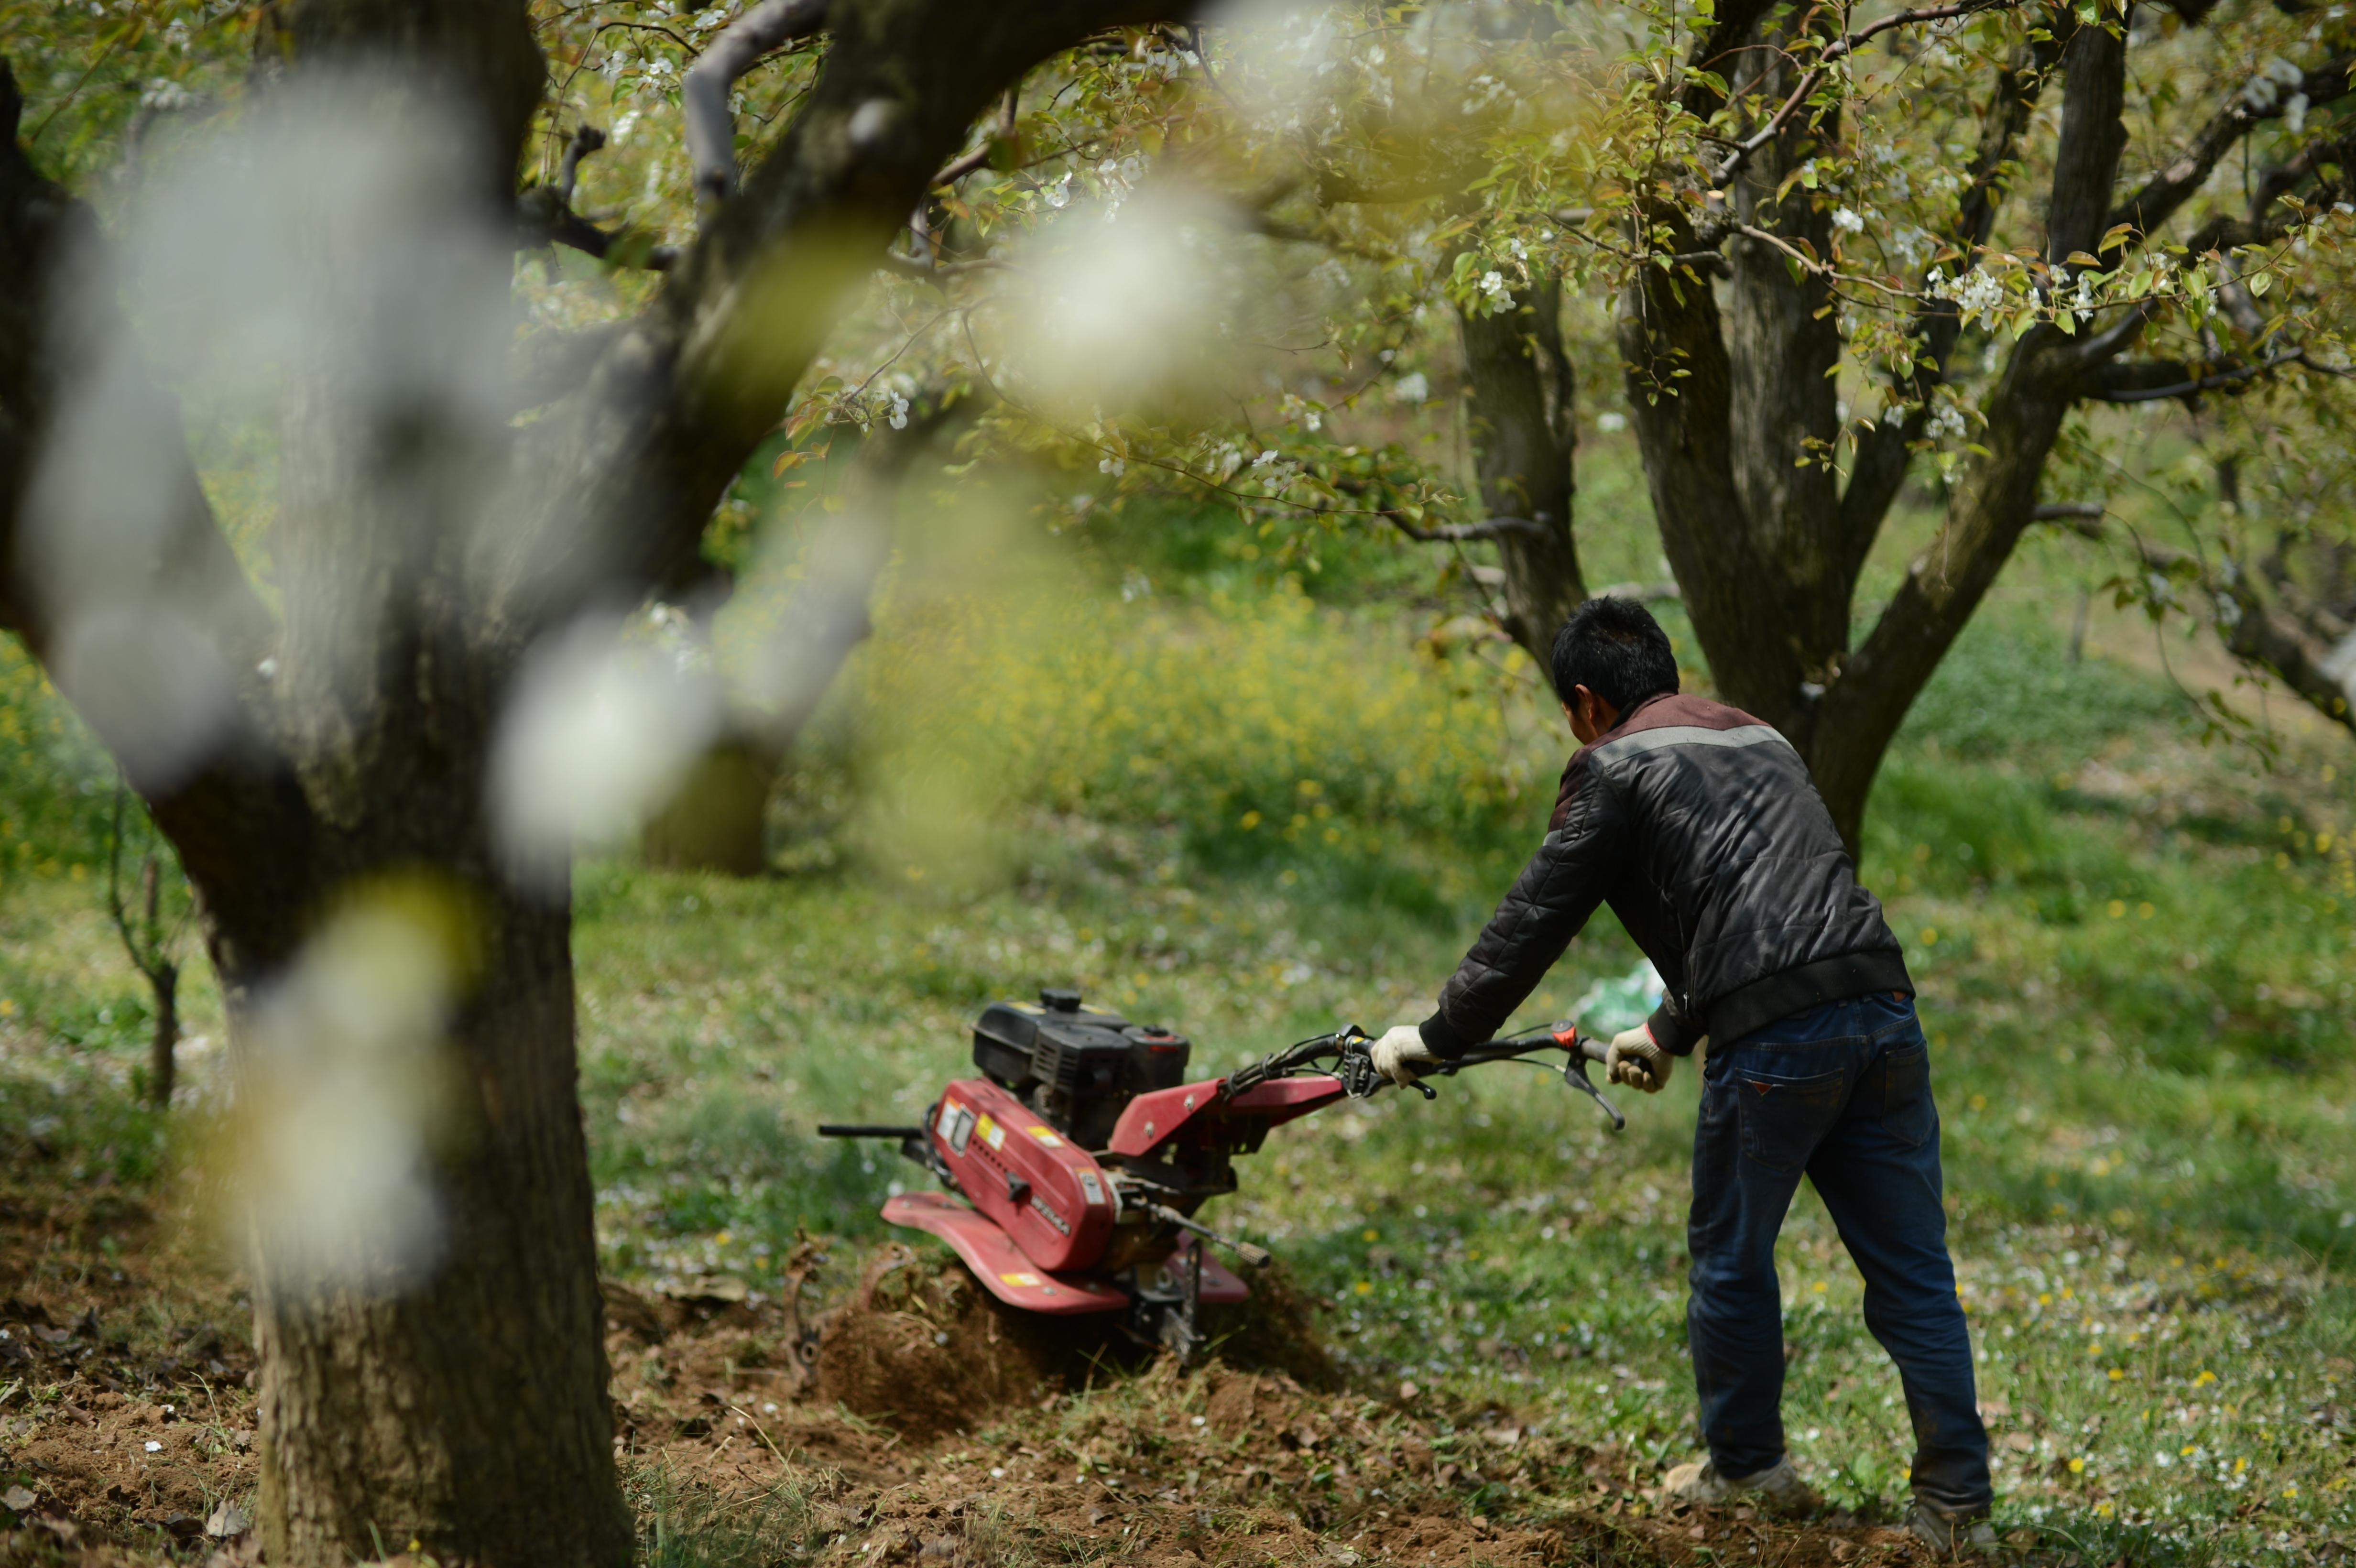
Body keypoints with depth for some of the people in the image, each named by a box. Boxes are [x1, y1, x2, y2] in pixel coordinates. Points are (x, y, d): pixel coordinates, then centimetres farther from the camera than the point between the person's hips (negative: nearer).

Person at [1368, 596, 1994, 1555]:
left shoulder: (1615, 767, 6)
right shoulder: (1759, 740, 29)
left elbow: (1534, 922, 6)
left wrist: (1437, 1038, 17)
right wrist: (1670, 1033, 50)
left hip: (1775, 1043, -6)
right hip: (1882, 1009, 6)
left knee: (1731, 1257, 15)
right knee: (1911, 1274, 8)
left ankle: (1746, 1464, 29)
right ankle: (1957, 1503, 8)